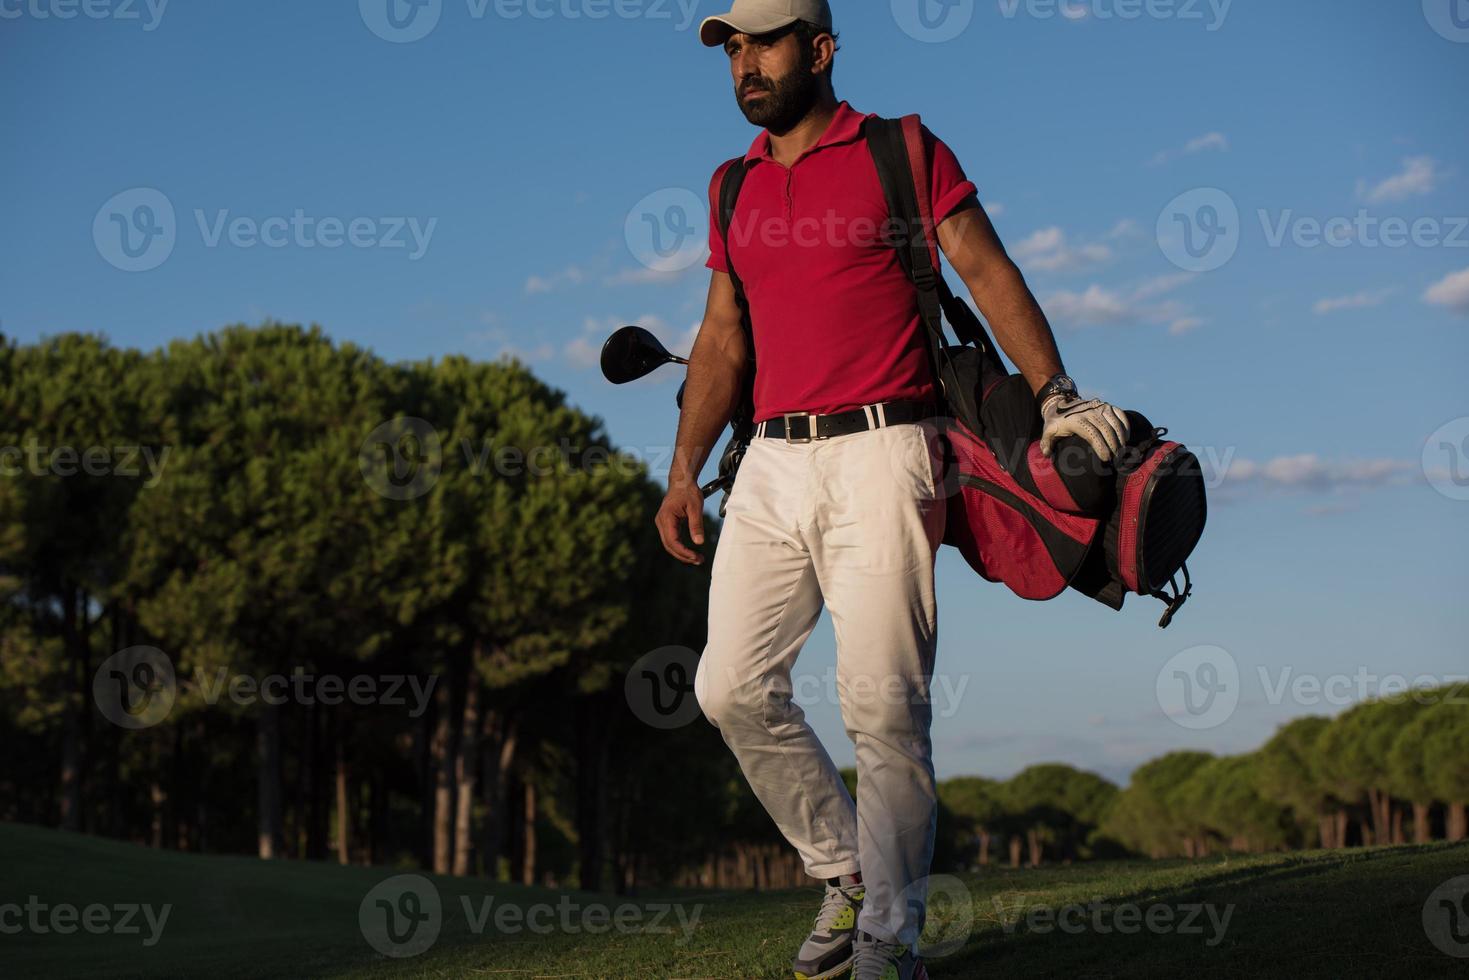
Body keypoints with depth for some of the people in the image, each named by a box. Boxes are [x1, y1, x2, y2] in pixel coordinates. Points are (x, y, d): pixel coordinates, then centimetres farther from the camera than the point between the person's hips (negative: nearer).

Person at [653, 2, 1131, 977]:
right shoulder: (735, 188, 19)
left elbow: (990, 273, -2)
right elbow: (723, 339, 18)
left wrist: (1056, 396, -13)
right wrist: (686, 470, 8)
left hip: (879, 456, -5)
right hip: (772, 464, 6)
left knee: (882, 702, -10)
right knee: (734, 687, -2)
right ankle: (847, 874, 16)